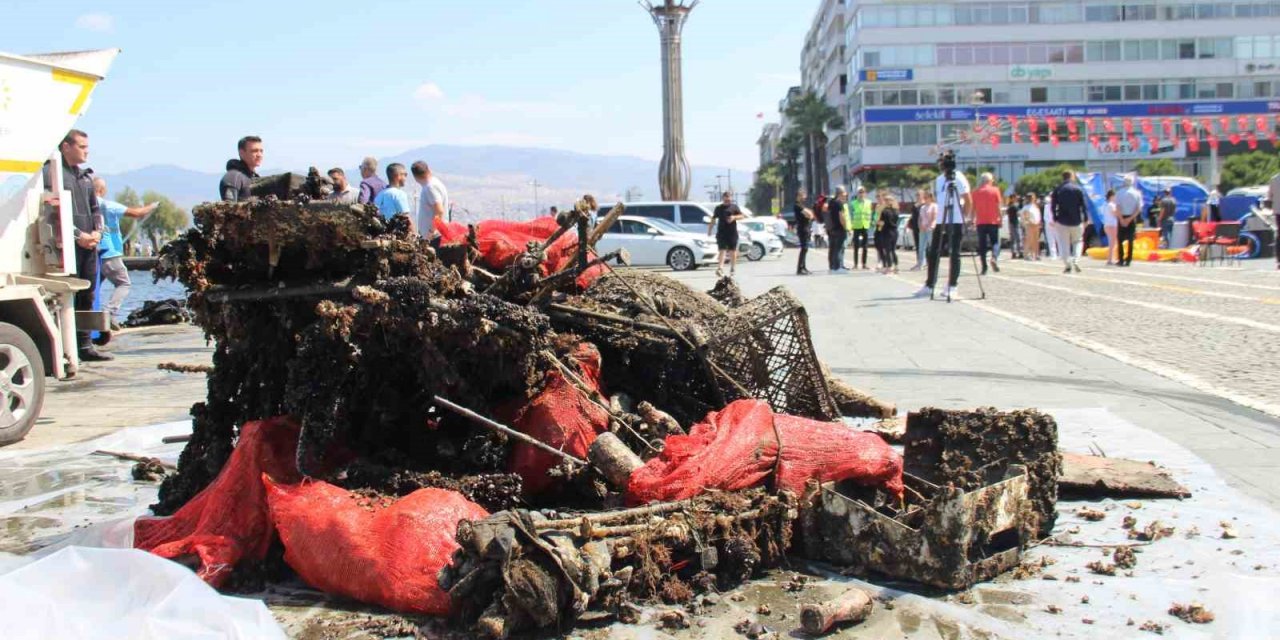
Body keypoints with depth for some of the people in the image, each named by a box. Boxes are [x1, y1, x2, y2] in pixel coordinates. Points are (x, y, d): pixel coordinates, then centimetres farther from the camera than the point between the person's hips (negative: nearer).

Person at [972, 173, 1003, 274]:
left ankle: (984, 267, -1)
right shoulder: (995, 190, 1)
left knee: (982, 244, 4)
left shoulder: (976, 192, 7)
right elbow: (998, 206, -2)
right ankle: (994, 257, -21)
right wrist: (1000, 218, 3)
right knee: (995, 242, 7)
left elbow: (973, 208, 7)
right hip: (993, 221, -2)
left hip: (981, 222, 2)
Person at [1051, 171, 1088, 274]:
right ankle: (1076, 260, -5)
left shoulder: (1057, 190, 2)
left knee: (1064, 244, 5)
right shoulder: (1078, 189, -2)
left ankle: (1068, 265, -3)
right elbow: (1083, 205, -4)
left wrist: (1055, 219, 9)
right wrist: (1085, 219, 1)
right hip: (1076, 221, 0)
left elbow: (1054, 206, 2)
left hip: (1062, 221, 0)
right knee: (1077, 241, 15)